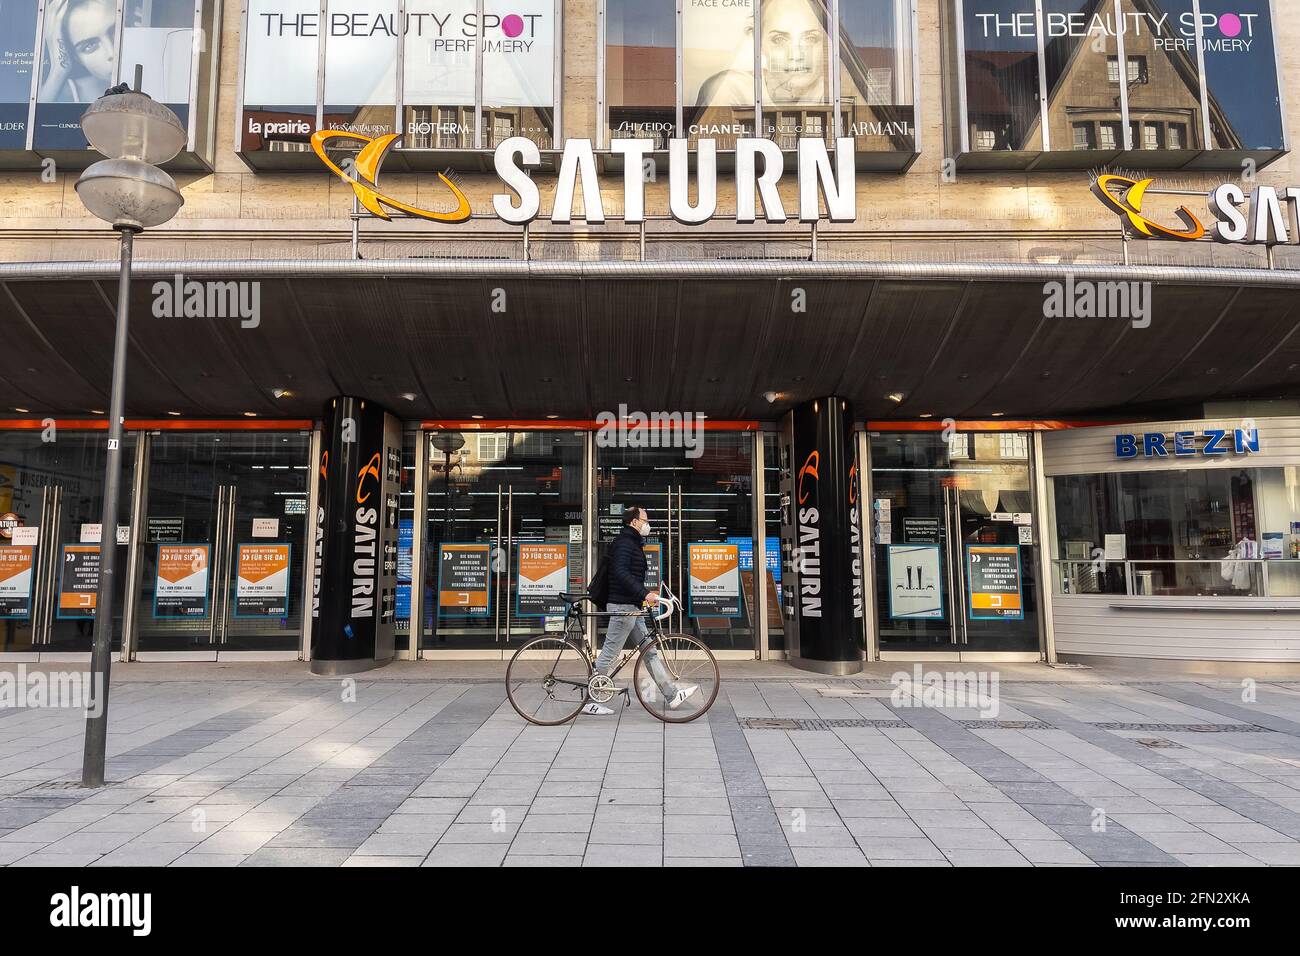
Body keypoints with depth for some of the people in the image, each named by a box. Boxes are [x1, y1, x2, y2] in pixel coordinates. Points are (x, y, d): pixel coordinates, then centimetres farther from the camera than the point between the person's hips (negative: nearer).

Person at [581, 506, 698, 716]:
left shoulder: (633, 543, 18)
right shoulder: (624, 543, -14)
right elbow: (621, 573, -29)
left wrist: (645, 595, 20)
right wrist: (644, 593, -33)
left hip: (633, 607, 11)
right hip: (622, 606, -11)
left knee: (649, 651, 10)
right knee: (609, 655, -3)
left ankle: (672, 695, 14)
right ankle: (589, 701, 6)